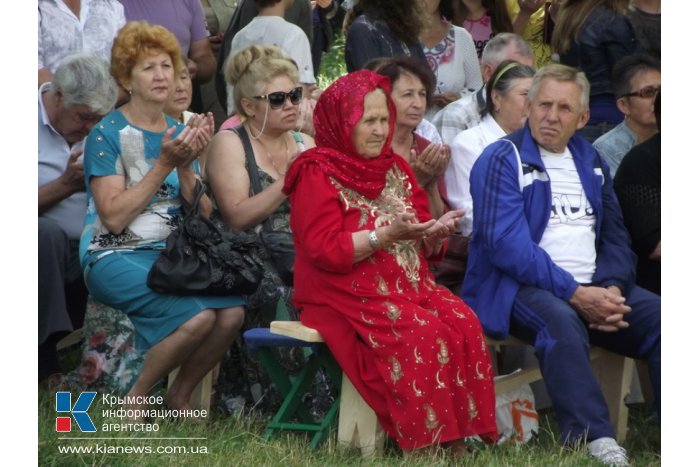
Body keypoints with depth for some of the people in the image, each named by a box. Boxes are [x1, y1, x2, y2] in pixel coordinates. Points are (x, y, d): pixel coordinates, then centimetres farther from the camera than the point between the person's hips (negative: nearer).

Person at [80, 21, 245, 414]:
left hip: (172, 253, 6)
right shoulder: (108, 134, -5)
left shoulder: (179, 131, 13)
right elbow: (114, 217, -14)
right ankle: (136, 400, -7)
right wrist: (163, 165, -16)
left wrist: (186, 166, -9)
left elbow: (204, 215, 8)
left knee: (232, 312, -23)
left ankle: (180, 397, -1)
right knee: (197, 316, -30)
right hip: (116, 257, -6)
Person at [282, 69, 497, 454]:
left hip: (410, 286, 6)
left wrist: (434, 234, -6)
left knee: (463, 323, -22)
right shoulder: (317, 173, -3)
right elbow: (324, 251, -14)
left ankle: (456, 441, -24)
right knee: (423, 335, -31)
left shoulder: (395, 168, 17)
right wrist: (388, 234, -22)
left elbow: (423, 249, 18)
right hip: (347, 297, -6)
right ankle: (425, 446, -27)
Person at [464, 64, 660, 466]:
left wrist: (612, 288, -7)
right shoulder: (502, 160, -2)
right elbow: (507, 245, -14)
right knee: (561, 320, -38)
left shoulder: (591, 162, 19)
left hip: (595, 289, 6)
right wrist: (575, 294, -20)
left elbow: (615, 236, 16)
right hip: (520, 288, -6)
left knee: (661, 316, -18)